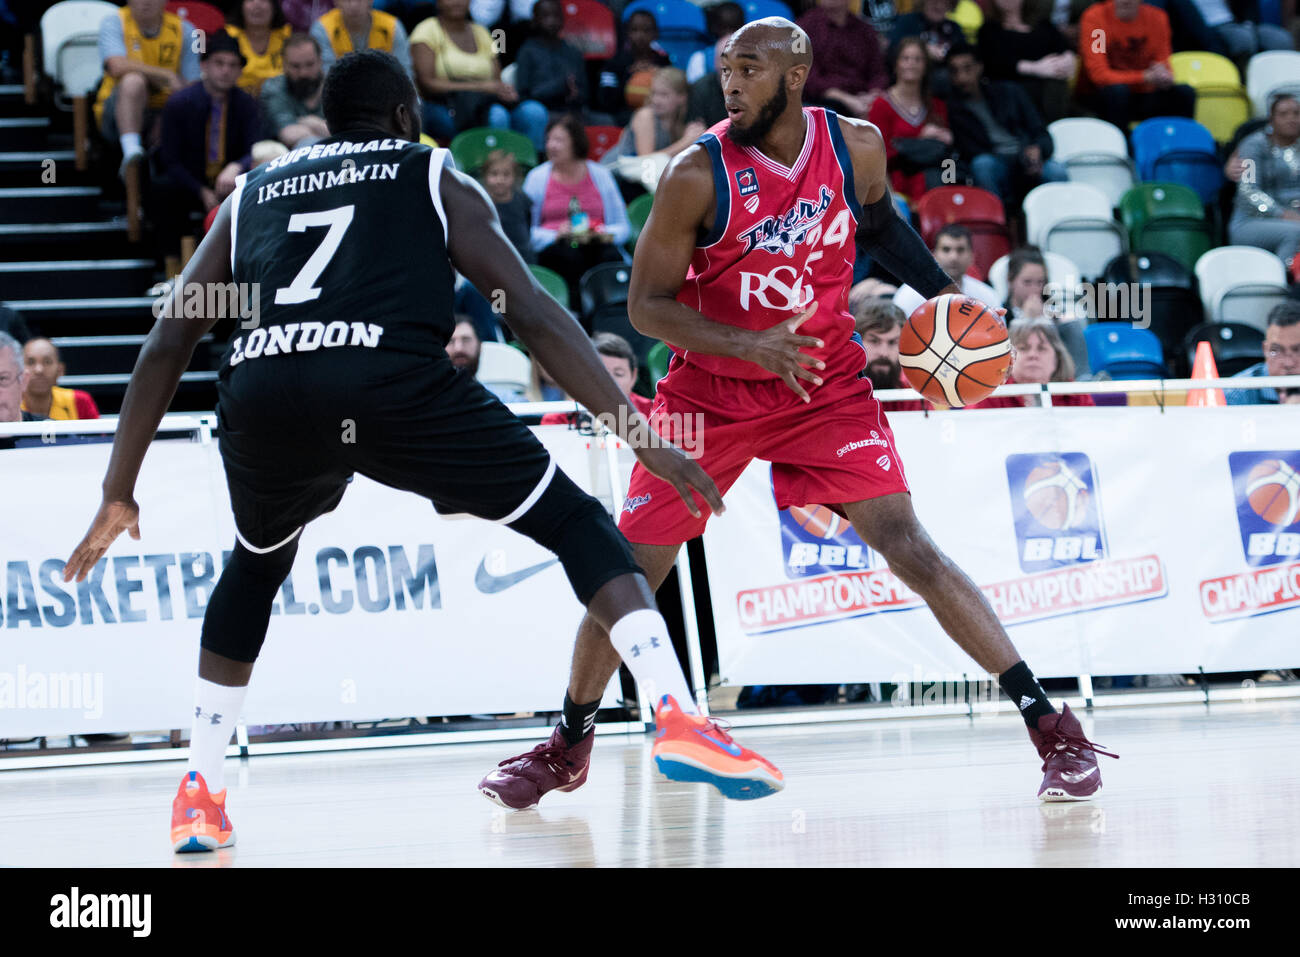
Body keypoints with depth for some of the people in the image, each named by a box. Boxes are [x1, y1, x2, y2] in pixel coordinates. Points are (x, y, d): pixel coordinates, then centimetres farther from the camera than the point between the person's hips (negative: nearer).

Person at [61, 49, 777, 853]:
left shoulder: (250, 196, 33)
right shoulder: (436, 177, 24)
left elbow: (166, 348, 28)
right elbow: (534, 312, 12)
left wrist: (119, 496, 32)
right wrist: (636, 432, 10)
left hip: (260, 395, 3)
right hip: (392, 380, -3)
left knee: (257, 566, 34)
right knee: (577, 524, 11)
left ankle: (200, 793, 29)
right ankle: (679, 718, -8)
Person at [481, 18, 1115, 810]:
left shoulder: (857, 146, -9)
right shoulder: (699, 175, -18)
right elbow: (646, 304, -15)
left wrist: (944, 291, 3)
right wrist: (749, 345, -28)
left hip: (826, 382, 0)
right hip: (712, 389, 0)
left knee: (907, 545, -14)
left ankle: (1050, 725, -11)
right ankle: (569, 745, 25)